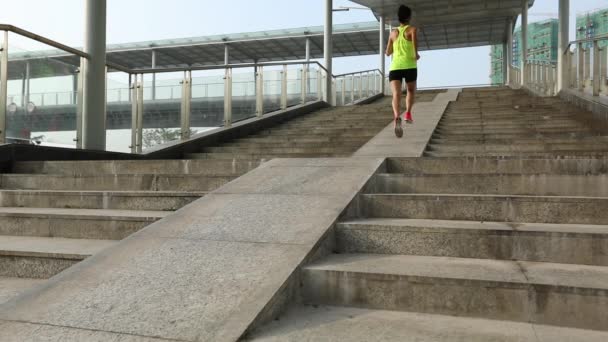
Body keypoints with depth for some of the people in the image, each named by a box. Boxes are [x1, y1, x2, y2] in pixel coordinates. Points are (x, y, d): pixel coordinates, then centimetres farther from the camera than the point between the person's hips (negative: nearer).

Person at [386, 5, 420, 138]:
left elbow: (388, 53, 31)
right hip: (409, 66, -2)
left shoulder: (393, 33, 22)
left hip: (395, 67, 2)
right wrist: (416, 54, 0)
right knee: (411, 90, 26)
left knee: (396, 94, -16)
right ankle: (408, 113, 9)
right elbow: (415, 39, -13)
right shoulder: (412, 29, 10)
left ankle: (397, 118, -41)